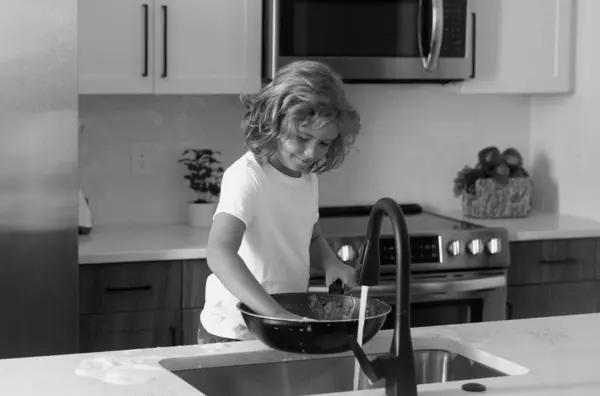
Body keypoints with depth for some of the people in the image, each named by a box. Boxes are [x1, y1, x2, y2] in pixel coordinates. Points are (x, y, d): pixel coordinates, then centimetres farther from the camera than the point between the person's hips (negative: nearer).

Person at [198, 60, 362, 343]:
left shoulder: (308, 177, 4)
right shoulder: (246, 177, -20)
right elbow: (219, 254, -33)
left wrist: (331, 263, 0)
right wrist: (277, 314, -40)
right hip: (234, 334, -7)